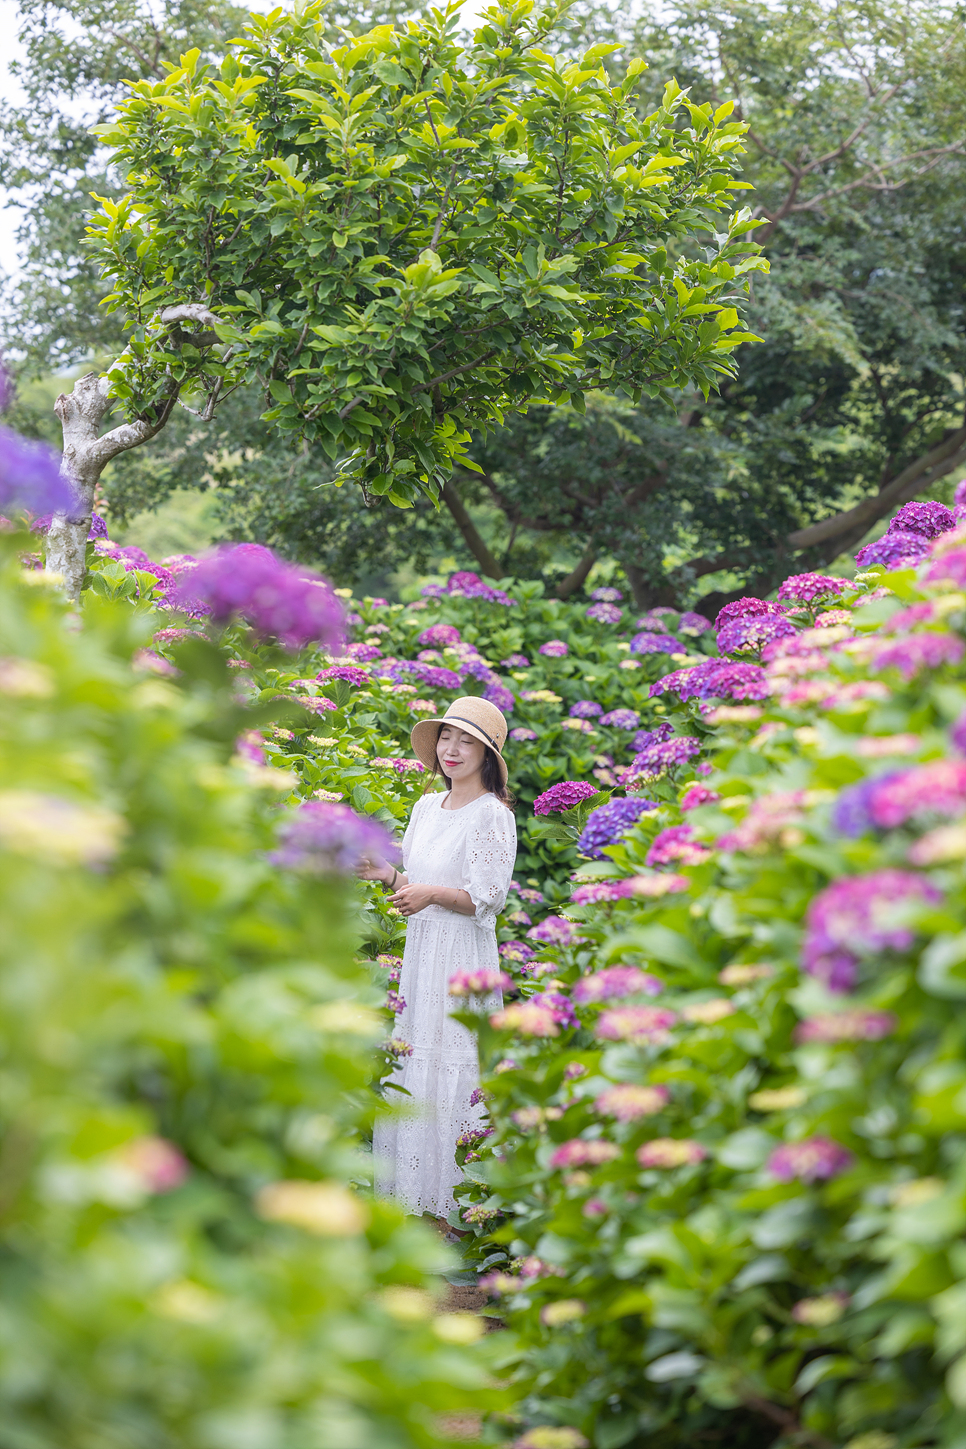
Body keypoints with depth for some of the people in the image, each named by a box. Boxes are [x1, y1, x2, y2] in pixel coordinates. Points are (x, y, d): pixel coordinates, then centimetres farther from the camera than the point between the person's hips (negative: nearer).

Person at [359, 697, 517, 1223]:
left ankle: (460, 1205, 3)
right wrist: (387, 874, 1)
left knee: (454, 1073, -6)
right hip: (420, 950, 7)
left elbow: (486, 898, -13)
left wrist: (433, 893, -26)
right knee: (409, 1072, 8)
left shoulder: (492, 814, -9)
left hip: (464, 955, -7)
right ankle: (412, 1194, 17)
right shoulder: (428, 806, 13)